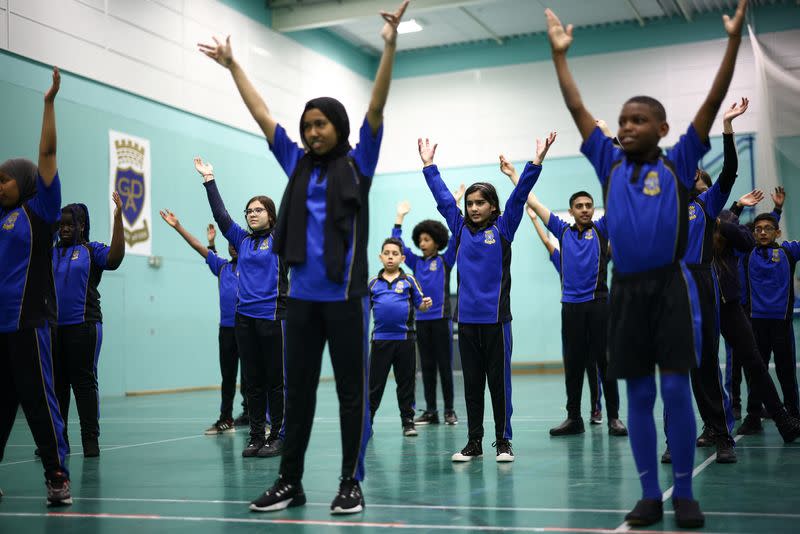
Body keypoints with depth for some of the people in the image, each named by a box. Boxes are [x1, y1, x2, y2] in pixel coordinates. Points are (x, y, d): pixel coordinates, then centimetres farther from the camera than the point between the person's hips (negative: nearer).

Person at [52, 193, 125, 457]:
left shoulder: (92, 250, 2)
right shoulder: (49, 252, 15)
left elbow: (115, 258, -16)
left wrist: (118, 217, -21)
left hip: (83, 325, -4)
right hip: (52, 326, 4)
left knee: (84, 382, -1)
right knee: (56, 383, 8)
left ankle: (91, 439, 4)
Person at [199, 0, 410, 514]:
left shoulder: (358, 162, 3)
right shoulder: (298, 164, 13)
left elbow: (377, 106, -7)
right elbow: (263, 114, 19)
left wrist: (390, 46, -15)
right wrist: (233, 65, 23)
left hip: (345, 295, -4)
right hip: (302, 296, 4)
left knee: (352, 390, 3)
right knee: (297, 390, 10)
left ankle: (352, 482, 12)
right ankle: (290, 481, 19)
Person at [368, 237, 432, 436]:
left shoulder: (409, 280, 4)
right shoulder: (373, 283, 8)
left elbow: (419, 305, 3)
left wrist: (426, 304, -17)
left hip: (405, 339, -1)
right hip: (380, 339, 1)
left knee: (406, 383, 7)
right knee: (375, 383, 3)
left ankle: (408, 421, 16)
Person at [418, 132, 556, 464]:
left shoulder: (503, 229, 1)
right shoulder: (461, 229, 9)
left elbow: (519, 197, -5)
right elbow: (442, 198, 16)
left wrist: (536, 161, -11)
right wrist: (428, 165, 20)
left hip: (496, 317, -3)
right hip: (467, 317, 3)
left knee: (499, 381, 4)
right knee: (472, 383, 9)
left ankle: (503, 441, 13)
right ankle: (473, 442, 16)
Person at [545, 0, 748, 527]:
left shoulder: (678, 164, 4)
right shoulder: (611, 165, 11)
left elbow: (712, 104, -1)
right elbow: (578, 110, 13)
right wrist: (560, 54, 14)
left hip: (671, 285, -3)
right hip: (626, 290, 3)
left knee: (676, 390, -2)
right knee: (639, 395, 6)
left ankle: (685, 494, 9)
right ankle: (650, 495, 15)